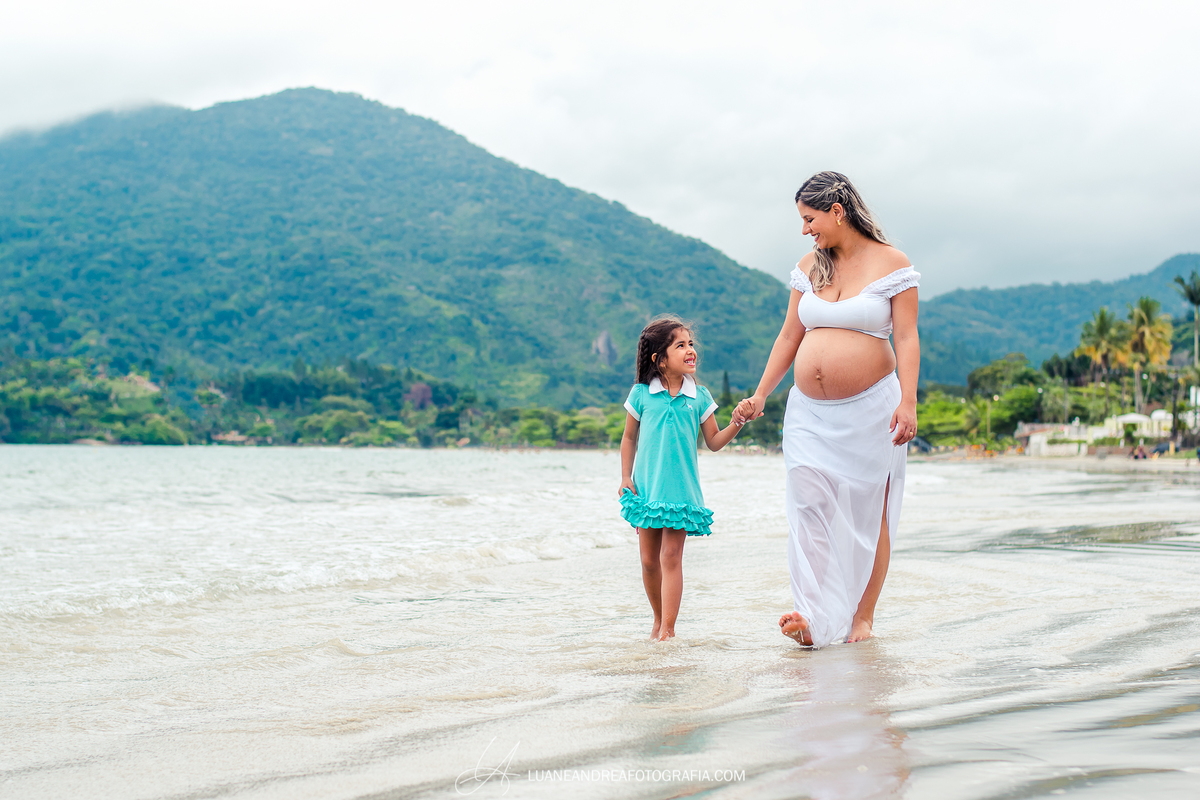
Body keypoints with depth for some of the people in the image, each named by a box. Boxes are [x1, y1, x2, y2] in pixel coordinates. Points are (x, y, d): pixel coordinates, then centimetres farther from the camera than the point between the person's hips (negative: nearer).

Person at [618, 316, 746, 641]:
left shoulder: (699, 396, 3)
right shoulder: (641, 394, 1)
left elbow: (714, 442, 8)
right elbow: (629, 438, 11)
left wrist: (735, 425, -9)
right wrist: (626, 477, 4)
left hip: (680, 489, -1)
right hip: (646, 488, 1)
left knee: (671, 556, -8)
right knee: (649, 560, 6)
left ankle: (668, 630, -6)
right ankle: (658, 621, 26)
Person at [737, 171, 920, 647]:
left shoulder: (891, 264, -1)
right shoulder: (809, 268, 12)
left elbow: (906, 338, -6)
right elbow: (789, 336, 16)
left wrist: (908, 402, -16)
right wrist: (760, 396, 12)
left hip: (870, 409, -4)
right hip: (810, 412, 4)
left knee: (867, 513, 1)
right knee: (809, 505, -10)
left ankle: (862, 617, 9)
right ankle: (812, 615, -15)